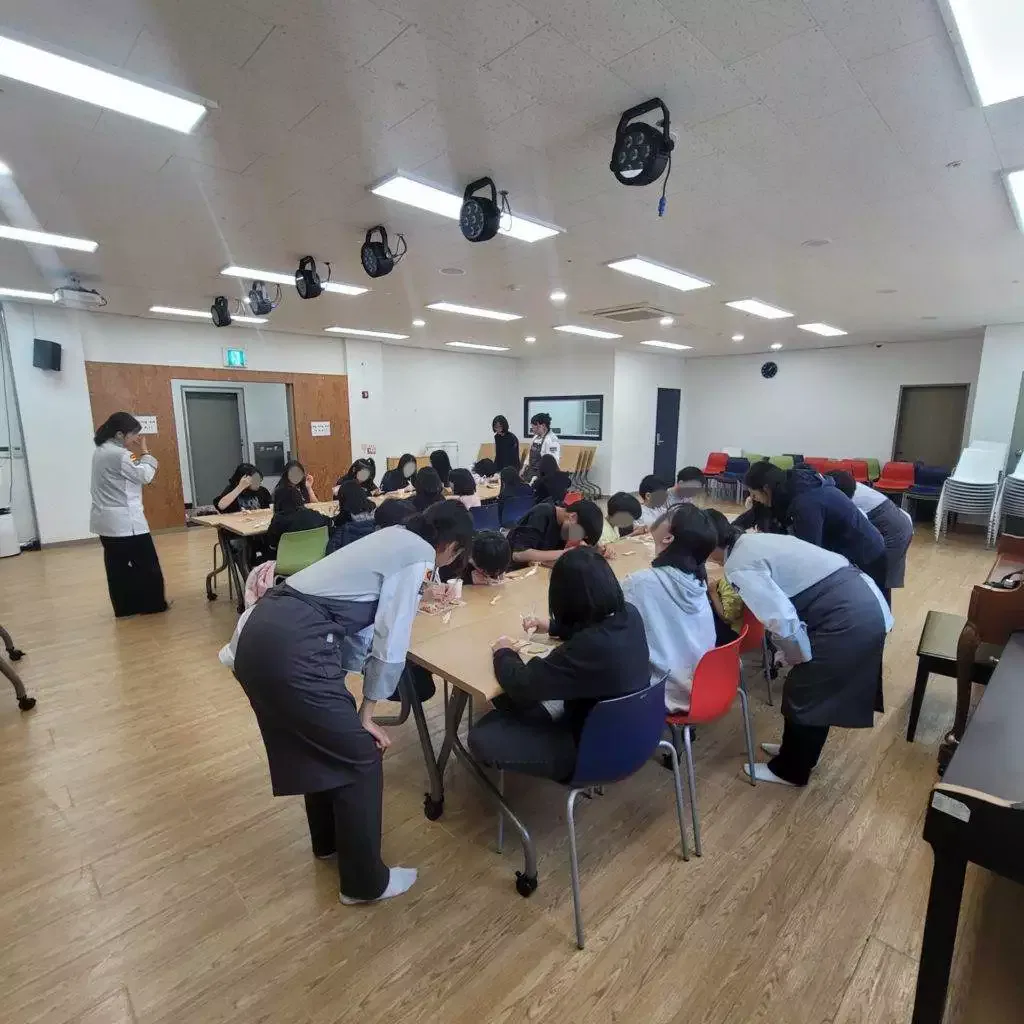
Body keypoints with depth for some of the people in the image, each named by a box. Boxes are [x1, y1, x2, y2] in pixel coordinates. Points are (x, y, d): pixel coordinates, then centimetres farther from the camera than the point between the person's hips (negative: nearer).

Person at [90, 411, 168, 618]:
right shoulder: (119, 454, -18)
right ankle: (153, 605, 12)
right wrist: (144, 452, -4)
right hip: (125, 521, -10)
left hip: (106, 520, 10)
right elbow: (145, 476, -11)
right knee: (146, 564, 3)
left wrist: (135, 454, 8)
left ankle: (124, 607, 21)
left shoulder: (101, 451, 13)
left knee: (117, 565, 13)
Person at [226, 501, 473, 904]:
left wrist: (415, 599, 36)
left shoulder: (393, 537, 20)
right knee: (360, 756, 7)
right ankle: (364, 881, 26)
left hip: (261, 631, 10)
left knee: (323, 742, 28)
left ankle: (329, 838, 50)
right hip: (292, 645, -10)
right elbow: (390, 640, -6)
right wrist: (366, 712, 2)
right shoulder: (419, 555, -5)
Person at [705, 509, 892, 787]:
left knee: (803, 693, 9)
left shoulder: (739, 567, -15)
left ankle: (790, 769, 29)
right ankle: (798, 750, 43)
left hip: (848, 618, -9)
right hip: (866, 603, 9)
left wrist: (798, 656, -4)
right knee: (815, 688, 24)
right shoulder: (756, 540, 12)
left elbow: (781, 621, -22)